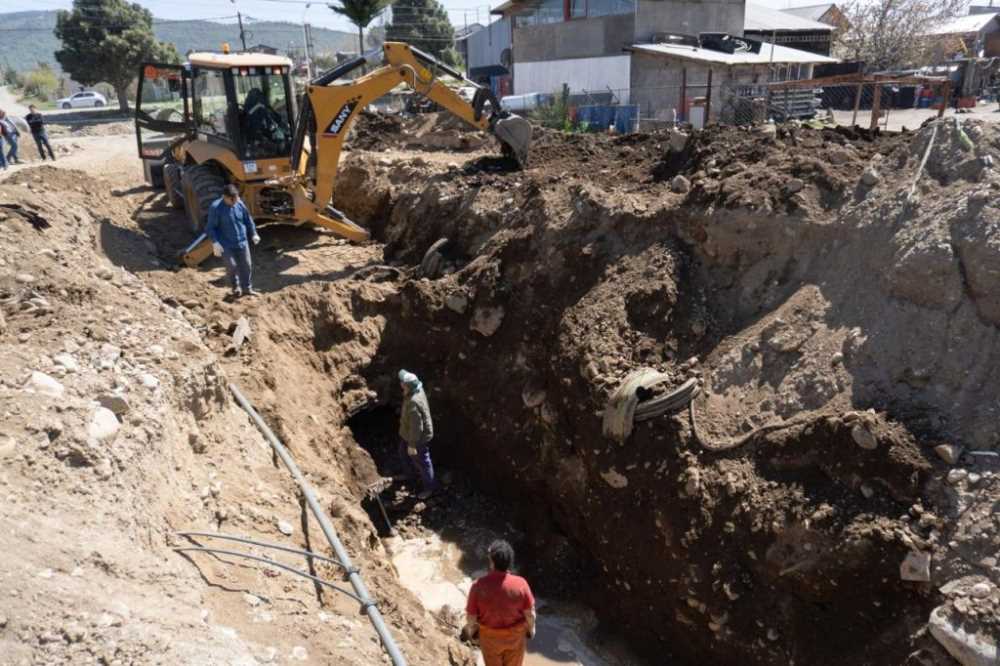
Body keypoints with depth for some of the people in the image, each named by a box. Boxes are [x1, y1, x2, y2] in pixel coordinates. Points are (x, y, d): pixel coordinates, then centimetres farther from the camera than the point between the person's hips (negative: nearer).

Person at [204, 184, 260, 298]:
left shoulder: (240, 204, -2)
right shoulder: (215, 207, -15)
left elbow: (248, 219, 12)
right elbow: (210, 227, -11)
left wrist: (253, 234, 11)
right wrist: (215, 242, -19)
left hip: (242, 241, 4)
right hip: (226, 245, -4)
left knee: (246, 265, 7)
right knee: (232, 266, -6)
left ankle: (247, 288, 24)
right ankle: (236, 287, 19)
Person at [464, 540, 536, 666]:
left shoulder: (479, 586, -32)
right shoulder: (520, 584, -30)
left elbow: (471, 616, -17)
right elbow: (529, 613, -16)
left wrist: (470, 629, 5)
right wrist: (531, 628, 6)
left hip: (490, 635, 0)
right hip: (515, 634, 0)